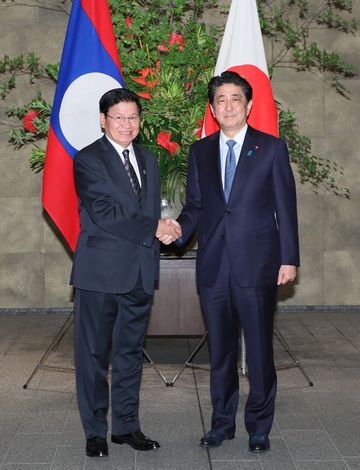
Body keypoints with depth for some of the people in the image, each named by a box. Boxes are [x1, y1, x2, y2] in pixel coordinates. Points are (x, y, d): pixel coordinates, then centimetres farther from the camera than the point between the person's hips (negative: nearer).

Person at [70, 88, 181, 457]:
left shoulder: (148, 160, 16)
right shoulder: (88, 159, -6)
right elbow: (103, 213, -16)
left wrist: (165, 230, -7)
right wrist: (154, 228, -14)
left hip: (140, 272, 6)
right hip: (100, 271, -6)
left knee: (130, 351, 13)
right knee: (94, 353, 3)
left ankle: (126, 425, 24)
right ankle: (95, 431, 15)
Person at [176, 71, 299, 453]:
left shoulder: (271, 148, 2)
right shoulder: (200, 152, 11)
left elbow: (285, 206, 0)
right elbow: (194, 206, 11)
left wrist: (289, 258, -5)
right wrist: (179, 230, -10)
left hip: (257, 264, -3)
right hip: (213, 267, 3)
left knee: (259, 349, 3)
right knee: (220, 349, 12)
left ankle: (259, 426, 19)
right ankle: (222, 422, 26)